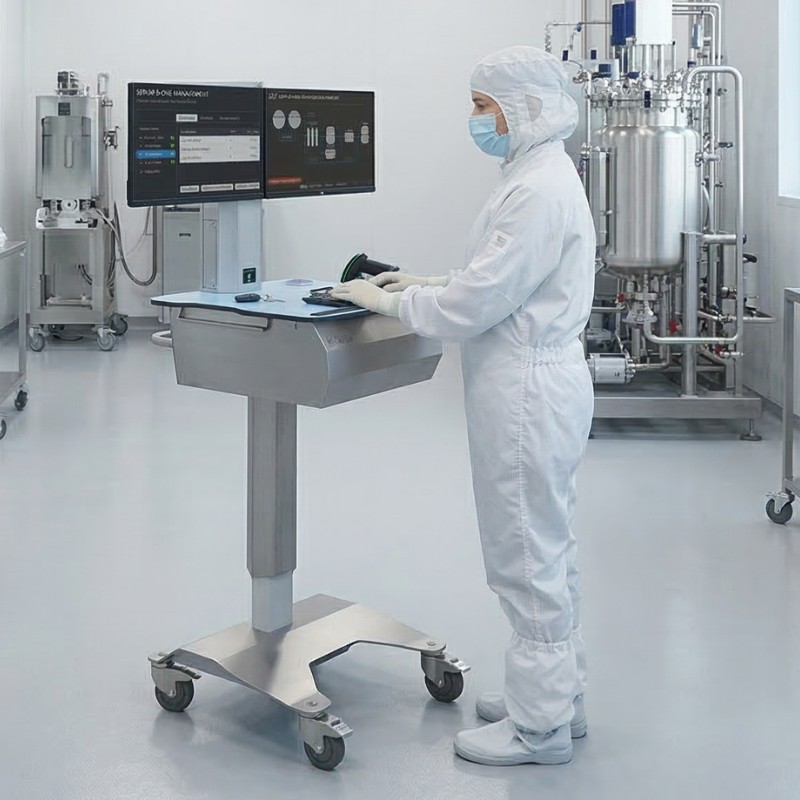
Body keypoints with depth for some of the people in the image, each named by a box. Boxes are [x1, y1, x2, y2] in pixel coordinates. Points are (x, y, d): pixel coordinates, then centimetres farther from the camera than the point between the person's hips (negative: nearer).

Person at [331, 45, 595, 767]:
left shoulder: (539, 191, -21)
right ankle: (558, 697, 32)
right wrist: (425, 282, 12)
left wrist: (385, 301, -10)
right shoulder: (544, 176, 12)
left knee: (529, 557, 0)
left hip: (528, 393, -11)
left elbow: (475, 305, -22)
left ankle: (540, 726, 12)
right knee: (547, 551, 18)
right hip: (542, 383, 11)